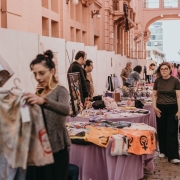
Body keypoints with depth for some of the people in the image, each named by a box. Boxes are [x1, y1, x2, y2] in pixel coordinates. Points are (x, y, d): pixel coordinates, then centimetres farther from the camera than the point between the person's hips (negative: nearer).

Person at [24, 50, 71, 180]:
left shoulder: (60, 91, -8)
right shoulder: (39, 92, 12)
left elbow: (66, 110, -31)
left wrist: (43, 101, -46)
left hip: (55, 149, -6)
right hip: (38, 147, 6)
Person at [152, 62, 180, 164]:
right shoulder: (158, 81, 2)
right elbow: (154, 95, 9)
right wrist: (154, 107, -4)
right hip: (161, 109, 3)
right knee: (162, 131, 9)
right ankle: (163, 151, 25)